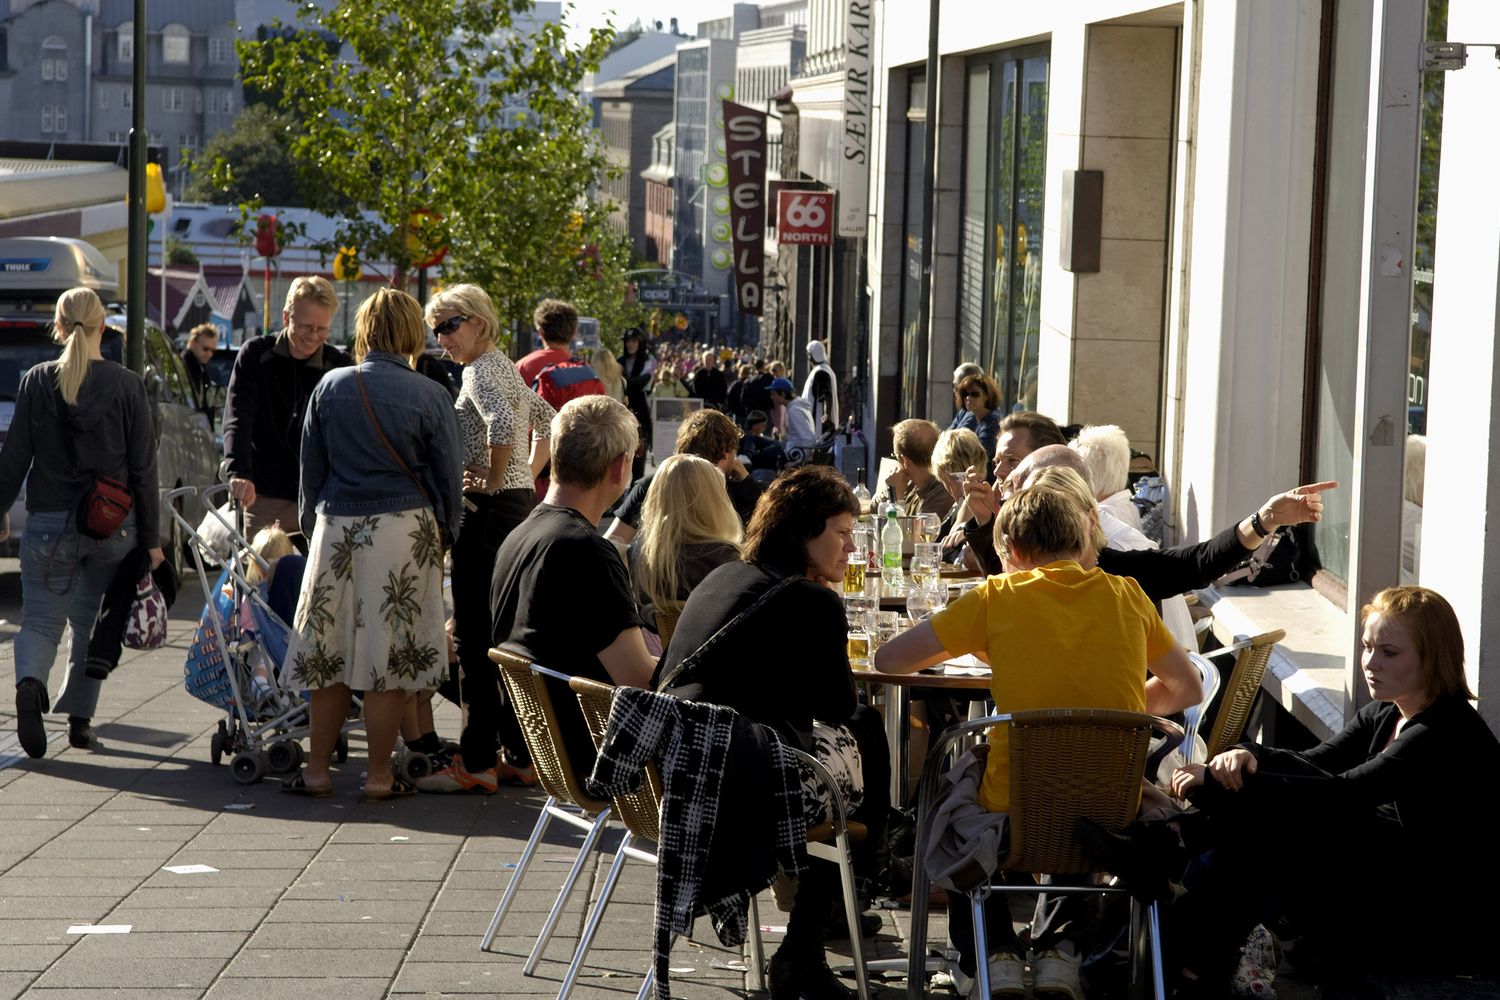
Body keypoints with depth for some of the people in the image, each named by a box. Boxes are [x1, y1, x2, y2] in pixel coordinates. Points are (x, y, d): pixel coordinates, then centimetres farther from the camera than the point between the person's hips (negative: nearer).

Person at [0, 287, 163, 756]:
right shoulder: (127, 385, -5)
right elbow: (144, 470, -3)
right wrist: (151, 538, 3)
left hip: (50, 523, 0)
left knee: (41, 619, 5)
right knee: (91, 621, 15)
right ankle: (80, 720, 17)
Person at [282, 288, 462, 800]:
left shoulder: (330, 387, 2)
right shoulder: (430, 396, -4)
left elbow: (311, 466, 9)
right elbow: (448, 474, 2)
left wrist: (312, 522, 20)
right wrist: (445, 533, 15)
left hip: (336, 527, 2)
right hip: (404, 529, -2)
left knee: (327, 655, 9)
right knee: (390, 657, 3)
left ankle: (317, 770, 14)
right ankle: (378, 775, 7)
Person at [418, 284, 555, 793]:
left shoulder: (481, 369, -11)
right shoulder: (506, 367, 17)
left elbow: (503, 423, -31)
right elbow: (548, 421, 30)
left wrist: (492, 481, -18)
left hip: (488, 509, -10)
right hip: (522, 505, 10)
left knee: (473, 638, -6)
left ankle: (477, 762, -5)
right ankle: (520, 755, 15)